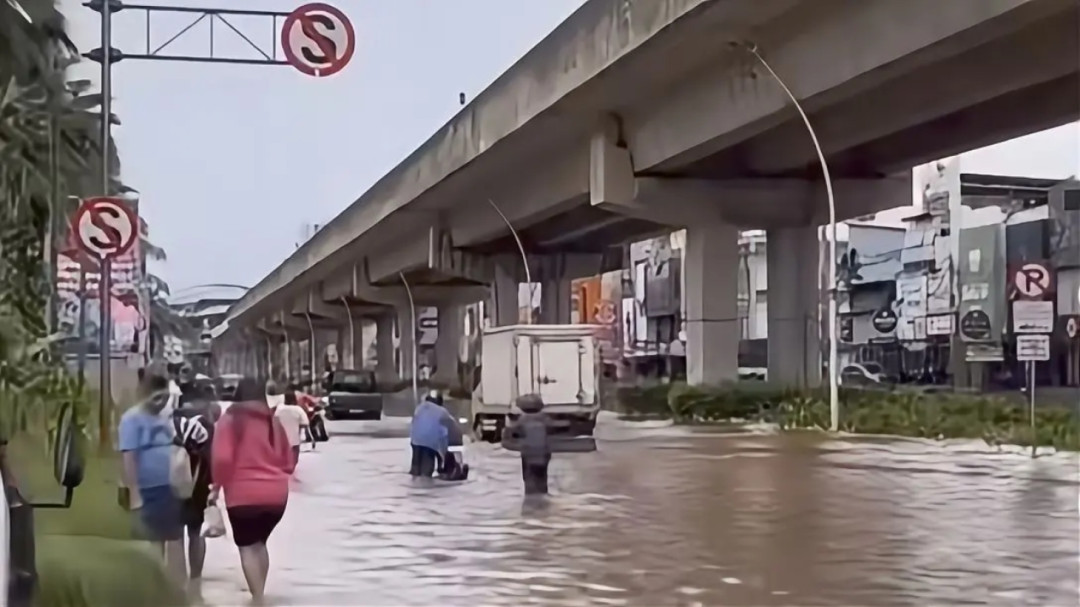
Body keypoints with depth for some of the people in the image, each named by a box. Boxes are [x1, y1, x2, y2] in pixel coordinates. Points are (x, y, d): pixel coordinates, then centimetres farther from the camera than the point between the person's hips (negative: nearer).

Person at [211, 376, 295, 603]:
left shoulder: (230, 420, -3)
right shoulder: (273, 421, 10)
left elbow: (221, 458, -14)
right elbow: (289, 463, 14)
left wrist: (217, 487, 0)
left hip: (243, 494, -5)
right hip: (276, 493, 5)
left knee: (247, 546, 5)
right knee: (260, 542, 22)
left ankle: (258, 598, -6)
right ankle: (259, 594, 26)